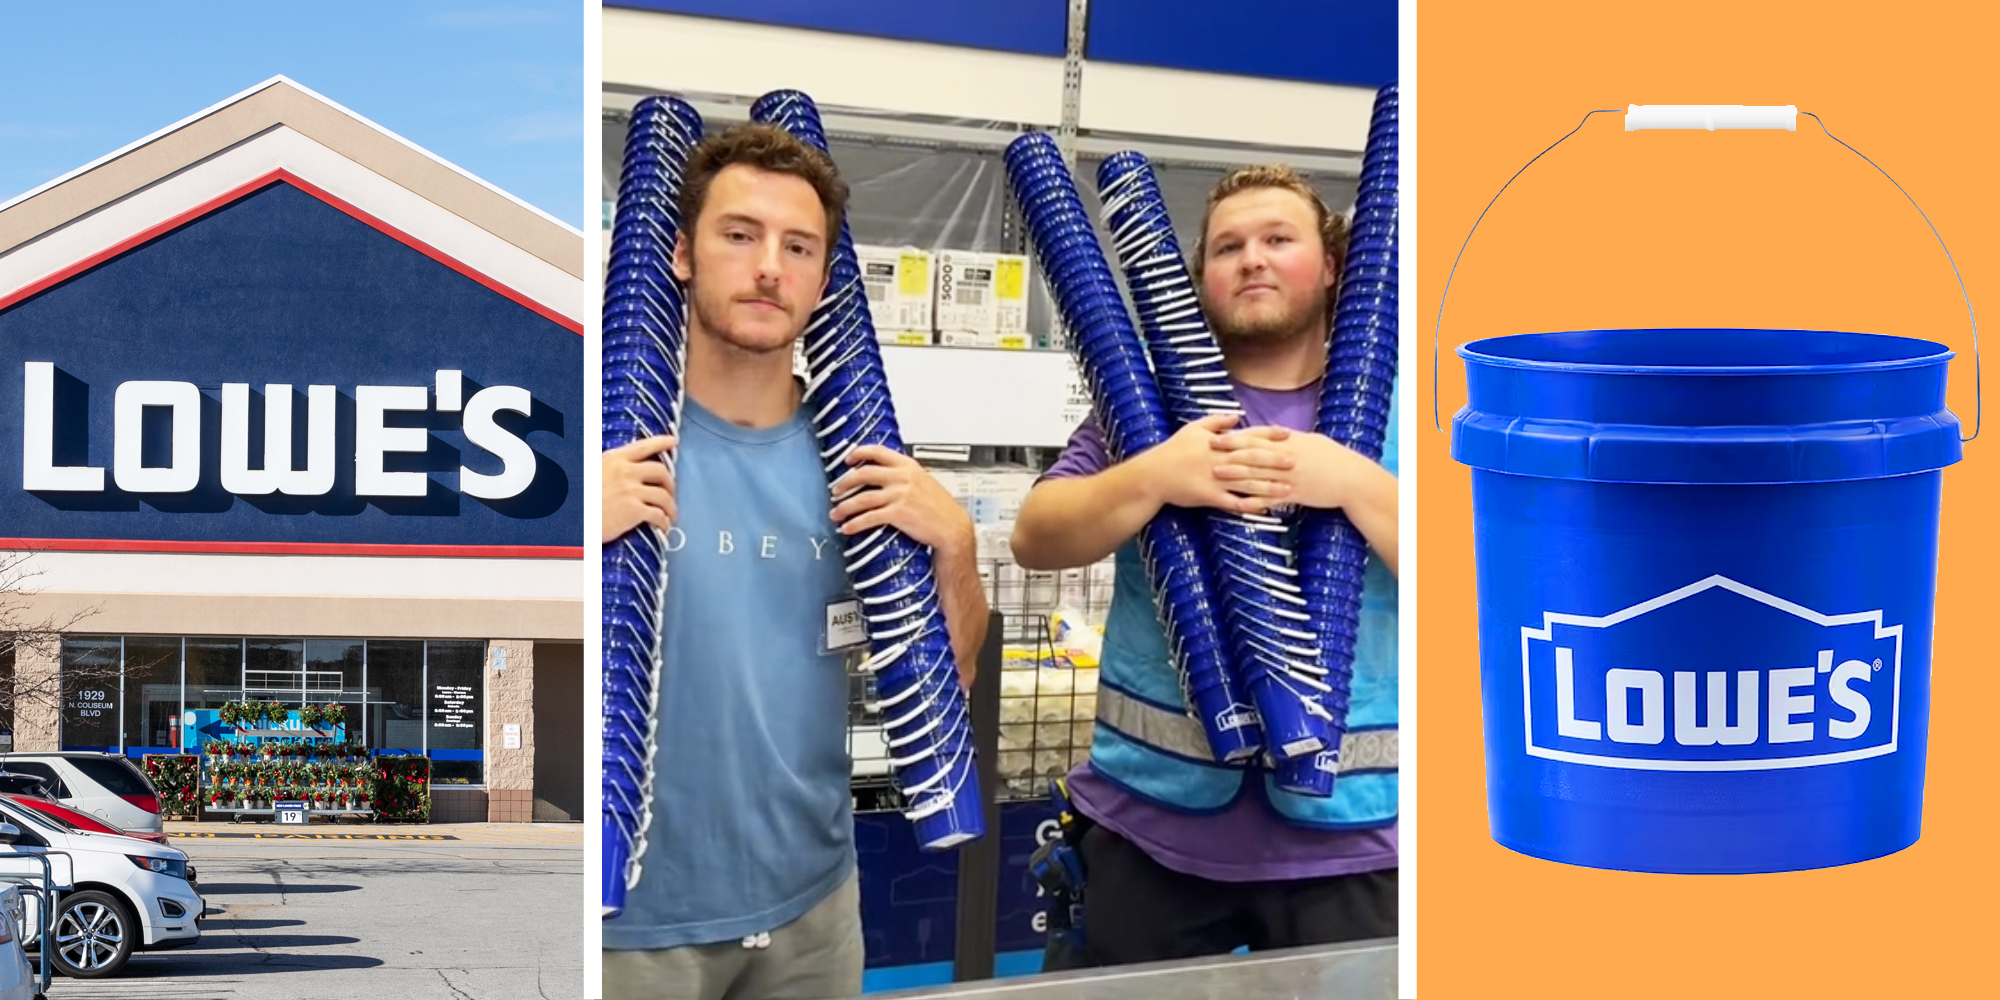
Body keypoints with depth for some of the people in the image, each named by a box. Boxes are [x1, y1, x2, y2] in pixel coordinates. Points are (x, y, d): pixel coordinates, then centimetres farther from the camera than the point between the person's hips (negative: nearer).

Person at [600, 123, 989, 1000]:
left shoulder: (854, 458, 1)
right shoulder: (617, 438, -10)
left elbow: (948, 676, 7)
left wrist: (954, 545, -11)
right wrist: (587, 533, -26)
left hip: (812, 893, 4)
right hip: (637, 909, -3)